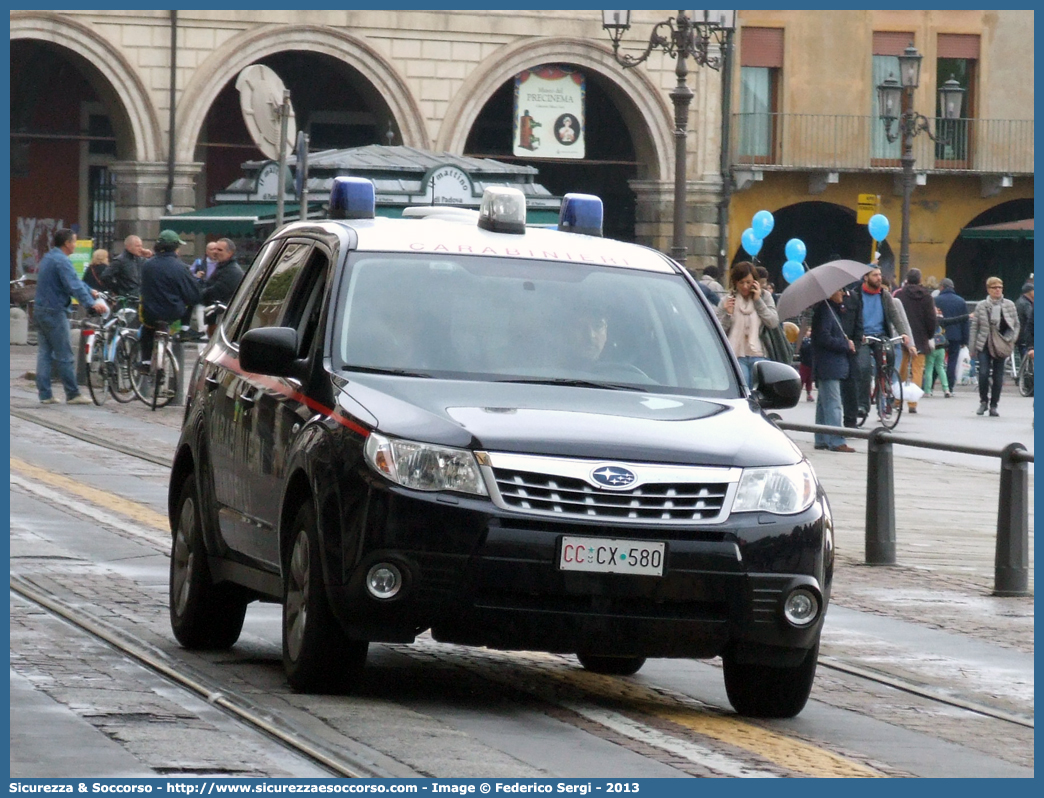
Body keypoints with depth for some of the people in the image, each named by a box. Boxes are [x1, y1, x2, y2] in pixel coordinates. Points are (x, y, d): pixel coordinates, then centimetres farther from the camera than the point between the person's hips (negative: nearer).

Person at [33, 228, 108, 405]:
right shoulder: (61, 261, -16)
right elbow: (74, 285, -27)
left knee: (44, 353, 8)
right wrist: (91, 303, -33)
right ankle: (72, 394, 0)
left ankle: (44, 394, 7)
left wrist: (91, 291, 26)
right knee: (64, 356, -4)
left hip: (41, 311, 10)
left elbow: (73, 280, 25)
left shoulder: (48, 258, 16)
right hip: (55, 312, -10)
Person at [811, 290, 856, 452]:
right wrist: (846, 344, -13)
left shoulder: (832, 309, 17)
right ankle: (836, 441, -11)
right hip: (828, 367, -11)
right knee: (833, 403, -10)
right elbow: (824, 338, -22)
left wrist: (846, 343, 6)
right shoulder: (824, 310, -15)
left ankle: (821, 440, 19)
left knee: (824, 403, 14)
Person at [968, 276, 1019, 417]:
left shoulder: (1009, 305, 3)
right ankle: (983, 401, 9)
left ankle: (993, 405, 12)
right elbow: (974, 327, 5)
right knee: (983, 373, -12)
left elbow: (1016, 324, 10)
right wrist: (972, 347, 2)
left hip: (1000, 346, 1)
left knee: (998, 376, 2)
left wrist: (1011, 339, -5)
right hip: (984, 345, -1)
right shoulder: (981, 306, 2)